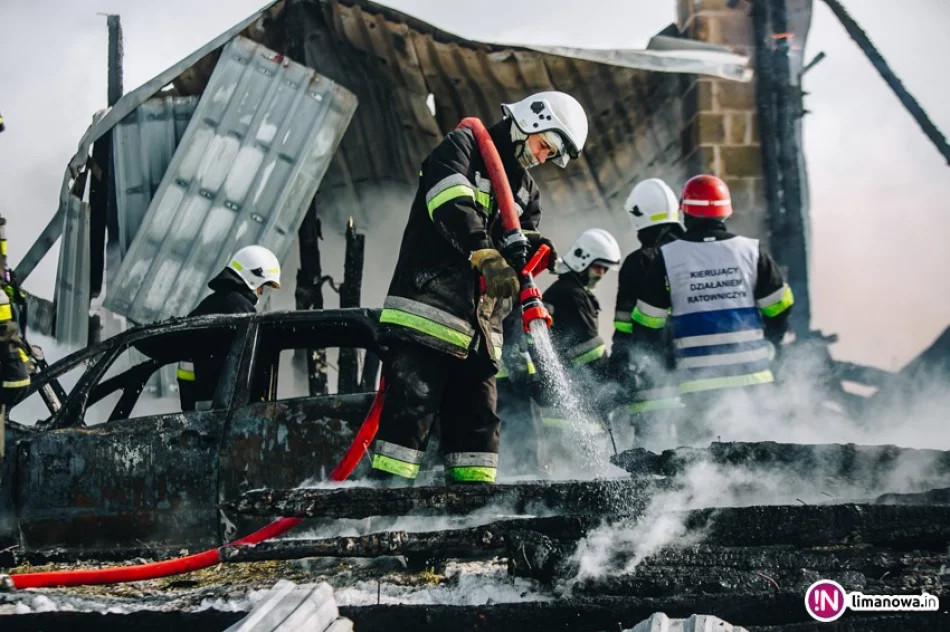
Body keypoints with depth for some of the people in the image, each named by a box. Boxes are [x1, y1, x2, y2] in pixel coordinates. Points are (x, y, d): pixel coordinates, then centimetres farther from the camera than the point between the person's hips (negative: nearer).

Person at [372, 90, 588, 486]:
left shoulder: (526, 192, 25)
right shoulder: (462, 147, 3)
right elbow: (452, 204, -17)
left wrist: (529, 249, -6)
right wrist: (485, 255, -31)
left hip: (477, 327, 7)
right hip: (427, 308, -7)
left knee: (478, 419, 4)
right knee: (411, 405, -14)